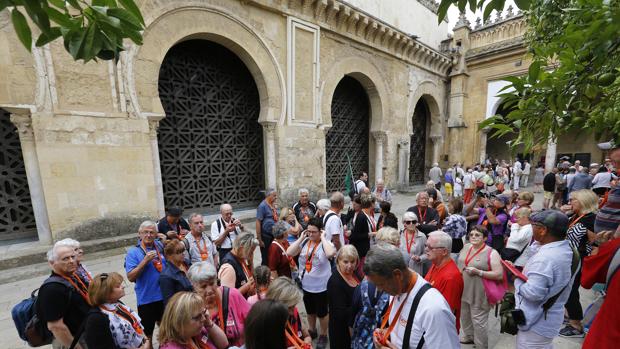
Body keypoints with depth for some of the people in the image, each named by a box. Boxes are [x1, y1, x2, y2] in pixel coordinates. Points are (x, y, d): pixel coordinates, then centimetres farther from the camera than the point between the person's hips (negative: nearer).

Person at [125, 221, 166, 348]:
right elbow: (131, 277, -18)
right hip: (146, 299, -4)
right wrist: (145, 260, -28)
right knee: (147, 333, 17)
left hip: (164, 296, 4)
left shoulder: (161, 246, -2)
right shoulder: (133, 252, -13)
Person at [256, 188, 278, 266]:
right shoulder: (262, 206, -15)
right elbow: (258, 222, -16)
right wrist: (259, 239, -16)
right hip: (266, 236, -7)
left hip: (274, 236, 7)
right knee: (266, 259, 6)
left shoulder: (273, 205, 7)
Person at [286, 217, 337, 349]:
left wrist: (323, 238, -30)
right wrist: (301, 237, -18)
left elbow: (330, 253, -43)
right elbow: (289, 252, -17)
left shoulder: (325, 243, -20)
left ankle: (323, 335, 44)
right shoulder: (304, 242, -10)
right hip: (305, 284, 4)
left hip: (321, 286, -4)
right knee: (310, 311, 26)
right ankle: (312, 330, 52)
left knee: (322, 312, 18)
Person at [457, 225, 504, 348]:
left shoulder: (492, 253, -15)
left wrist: (478, 272, -24)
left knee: (478, 322, 7)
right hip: (463, 290, 6)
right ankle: (468, 337, 45)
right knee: (464, 316, 23)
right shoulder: (466, 247, 2)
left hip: (478, 293, -6)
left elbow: (499, 274, -17)